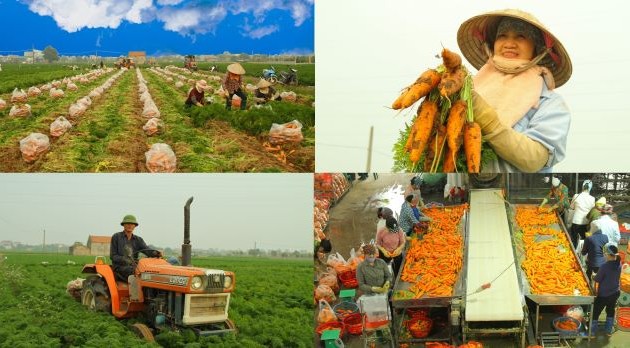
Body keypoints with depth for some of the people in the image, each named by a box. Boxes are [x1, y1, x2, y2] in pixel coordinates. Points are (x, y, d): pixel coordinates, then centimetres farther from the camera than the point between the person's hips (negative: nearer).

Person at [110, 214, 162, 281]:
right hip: (119, 267, -4)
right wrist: (125, 260, -19)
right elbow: (113, 256, -2)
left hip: (133, 266, 4)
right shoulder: (116, 237, 3)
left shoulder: (138, 240, 13)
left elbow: (147, 251, -3)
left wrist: (156, 253, -26)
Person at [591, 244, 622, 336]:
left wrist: (595, 276, 5)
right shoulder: (618, 264, -7)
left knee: (596, 312, 8)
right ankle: (609, 330, 36)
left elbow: (597, 279, -16)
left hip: (604, 294, -6)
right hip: (615, 293, 6)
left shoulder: (605, 266, -27)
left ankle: (592, 332, 16)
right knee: (611, 310, 24)